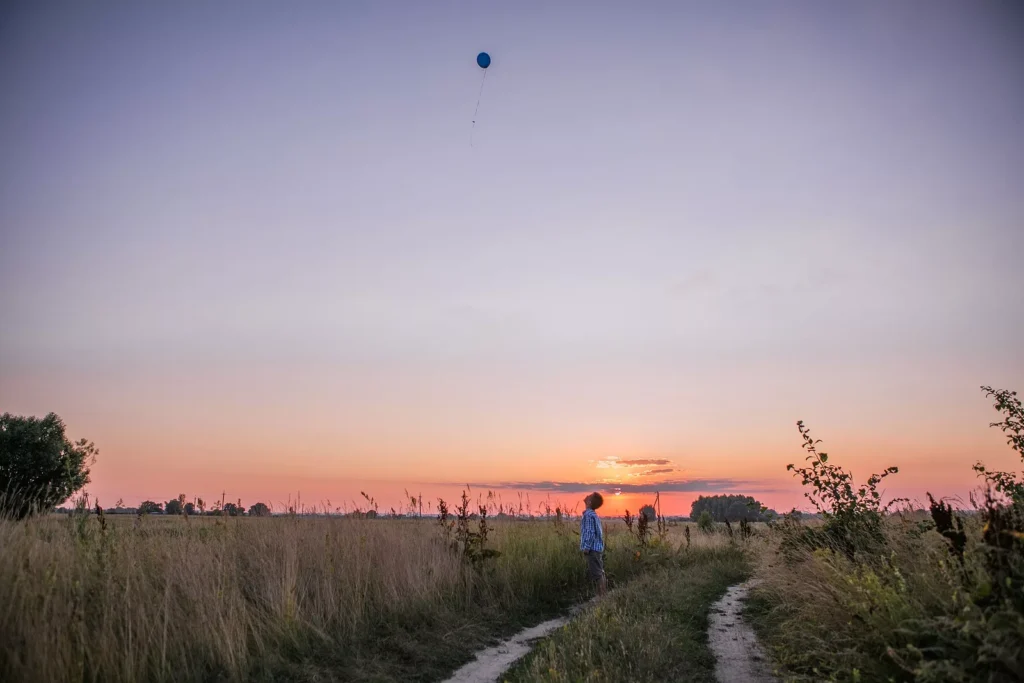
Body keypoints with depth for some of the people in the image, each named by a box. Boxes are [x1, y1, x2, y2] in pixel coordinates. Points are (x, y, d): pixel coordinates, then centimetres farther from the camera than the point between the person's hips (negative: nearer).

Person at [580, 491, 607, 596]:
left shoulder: (589, 515, -14)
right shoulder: (594, 514, 15)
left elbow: (590, 532, -19)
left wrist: (586, 548, -17)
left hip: (593, 549, -10)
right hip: (598, 548, 10)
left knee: (597, 574, -8)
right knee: (599, 573, 13)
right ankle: (603, 594, 17)